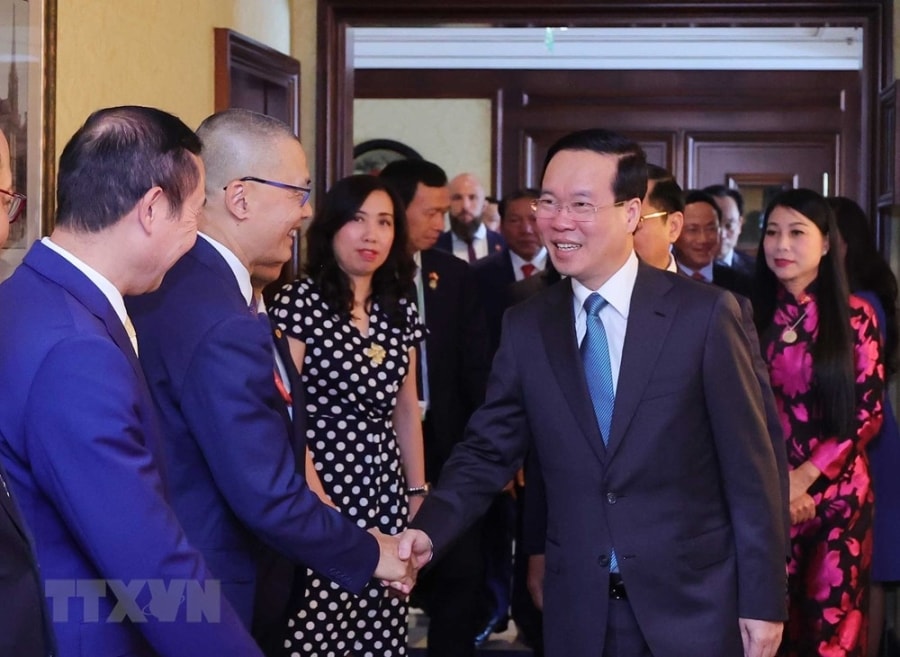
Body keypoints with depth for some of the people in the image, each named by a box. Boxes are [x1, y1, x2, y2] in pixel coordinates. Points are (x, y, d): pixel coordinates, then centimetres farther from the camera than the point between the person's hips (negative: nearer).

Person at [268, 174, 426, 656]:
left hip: (384, 492, 6)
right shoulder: (299, 301, -8)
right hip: (319, 488, -6)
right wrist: (310, 495, -19)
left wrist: (418, 491, 18)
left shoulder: (399, 308, 11)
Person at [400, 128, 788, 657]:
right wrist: (429, 531, -14)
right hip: (578, 612, 3)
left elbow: (749, 468, -6)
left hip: (692, 605, -3)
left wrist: (763, 600, -6)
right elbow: (489, 451, 4)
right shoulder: (527, 326, 4)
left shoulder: (705, 314, -7)